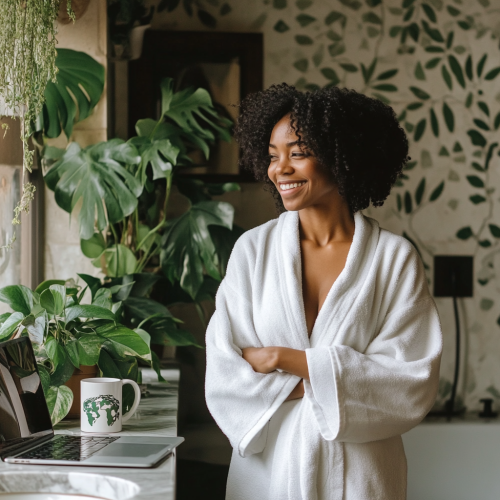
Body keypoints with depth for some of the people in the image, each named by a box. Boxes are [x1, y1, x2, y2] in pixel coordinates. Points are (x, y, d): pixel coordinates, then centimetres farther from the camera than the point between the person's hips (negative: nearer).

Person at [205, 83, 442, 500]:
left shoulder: (395, 258, -6)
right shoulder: (253, 249, -2)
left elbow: (413, 382, -12)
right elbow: (225, 373, -6)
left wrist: (288, 359, -14)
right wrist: (327, 385, -16)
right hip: (266, 465, 1)